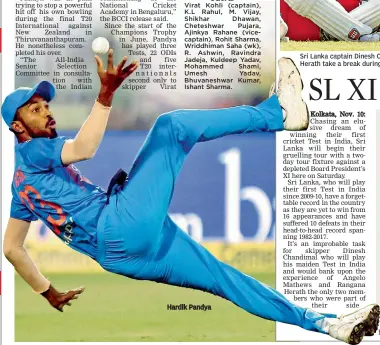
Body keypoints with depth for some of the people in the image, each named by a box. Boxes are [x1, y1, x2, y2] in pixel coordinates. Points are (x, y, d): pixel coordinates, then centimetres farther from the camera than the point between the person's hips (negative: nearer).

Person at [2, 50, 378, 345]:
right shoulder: (32, 151, 1)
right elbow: (83, 149, -21)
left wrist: (50, 293, 34)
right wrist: (106, 94, -30)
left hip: (123, 253, 9)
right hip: (124, 227, -9)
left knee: (223, 277, 9)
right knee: (170, 126, -11)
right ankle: (278, 111, -6)